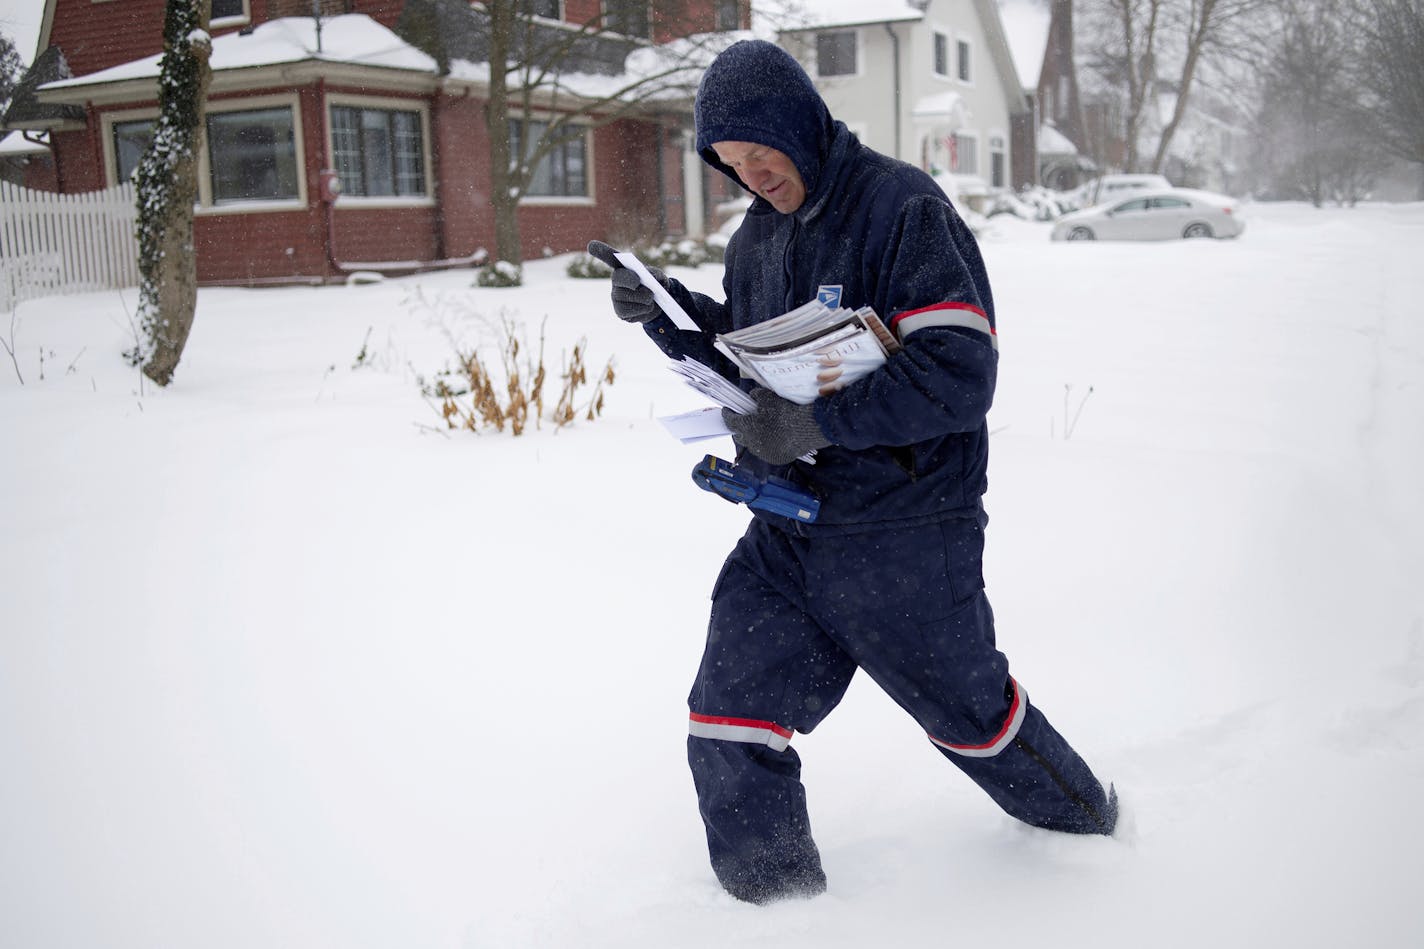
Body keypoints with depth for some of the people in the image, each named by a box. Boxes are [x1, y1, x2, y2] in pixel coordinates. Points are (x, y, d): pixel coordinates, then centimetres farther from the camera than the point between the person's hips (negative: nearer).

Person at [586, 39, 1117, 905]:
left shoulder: (905, 209, -15)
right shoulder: (758, 235, 8)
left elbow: (959, 378, -23)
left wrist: (817, 423, -27)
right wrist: (669, 314, 1)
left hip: (905, 535, -6)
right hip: (787, 533, 6)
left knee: (971, 713, 15)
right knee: (727, 735, 1)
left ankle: (1086, 820, 45)